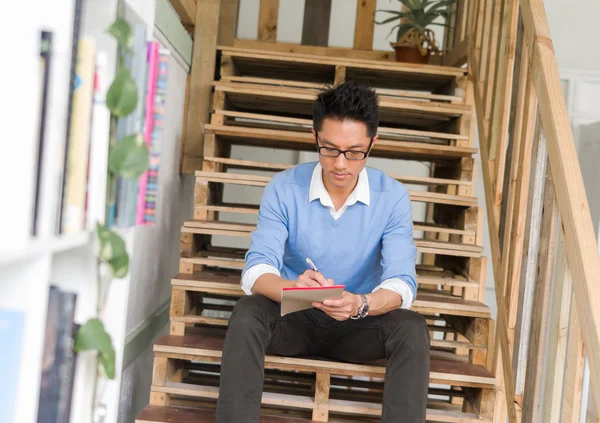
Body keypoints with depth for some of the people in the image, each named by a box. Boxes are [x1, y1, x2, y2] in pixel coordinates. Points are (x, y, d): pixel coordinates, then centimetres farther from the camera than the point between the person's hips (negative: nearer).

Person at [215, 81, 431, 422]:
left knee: (412, 328, -28)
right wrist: (293, 289, -43)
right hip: (294, 319, 0)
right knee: (248, 312, -30)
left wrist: (360, 304, -41)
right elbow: (257, 269, -19)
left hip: (358, 327, 1)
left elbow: (402, 282, -18)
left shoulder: (393, 197, -11)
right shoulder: (283, 188, -11)